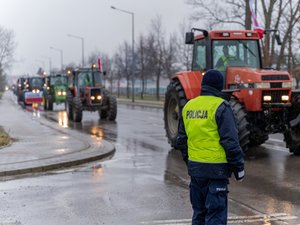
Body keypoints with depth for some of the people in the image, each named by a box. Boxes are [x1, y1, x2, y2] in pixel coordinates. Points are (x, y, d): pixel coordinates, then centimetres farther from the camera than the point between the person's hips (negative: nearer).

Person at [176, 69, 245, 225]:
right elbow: (230, 142, -15)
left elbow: (181, 140, 14)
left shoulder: (188, 106, 8)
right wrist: (239, 167, -7)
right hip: (215, 169, -6)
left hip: (194, 167, 6)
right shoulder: (220, 107, -12)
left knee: (199, 212, 17)